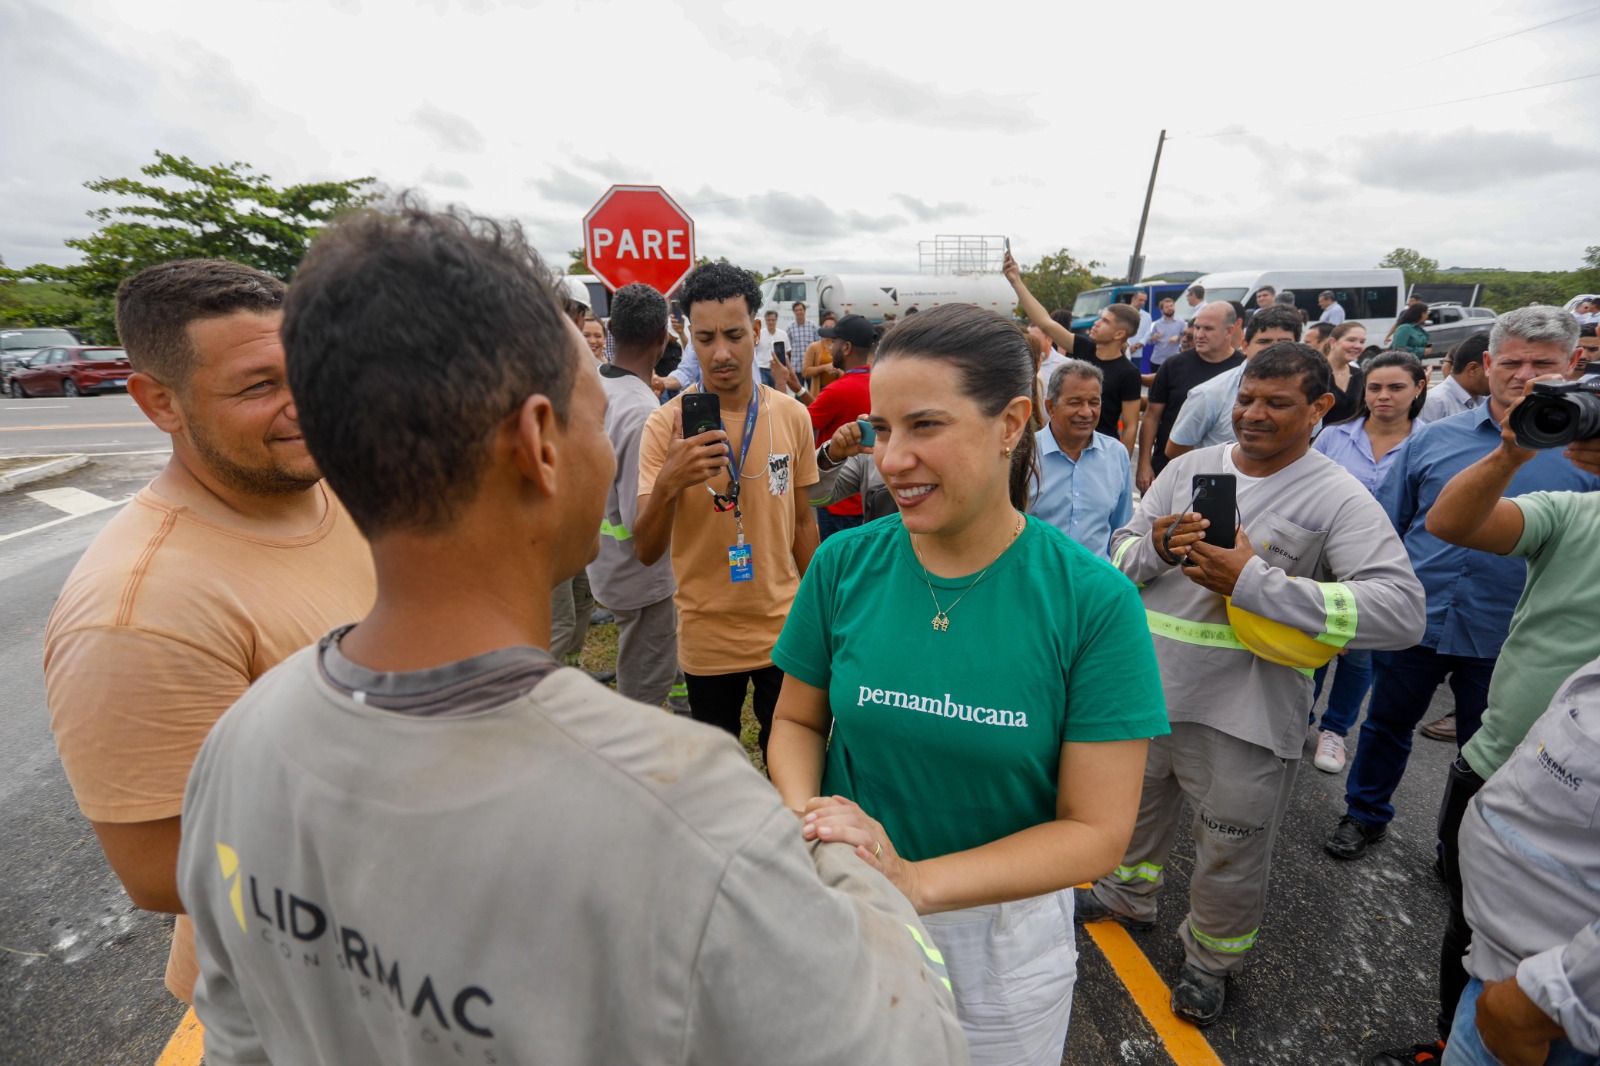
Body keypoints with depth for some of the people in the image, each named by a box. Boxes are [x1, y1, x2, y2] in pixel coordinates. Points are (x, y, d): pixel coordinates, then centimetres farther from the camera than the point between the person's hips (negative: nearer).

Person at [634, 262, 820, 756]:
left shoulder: (793, 416, -5)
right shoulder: (665, 424, -12)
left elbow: (803, 521, 6)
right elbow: (646, 551, -14)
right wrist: (668, 483, -32)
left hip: (783, 627, 2)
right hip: (706, 637, -1)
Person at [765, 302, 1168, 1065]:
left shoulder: (1094, 600, -19)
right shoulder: (844, 564, -12)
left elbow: (1097, 831, -16)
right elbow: (797, 721, -1)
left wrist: (912, 881, -27)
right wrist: (803, 815, -22)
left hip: (1003, 929, -1)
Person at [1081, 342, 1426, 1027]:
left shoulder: (1340, 499, -10)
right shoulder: (1189, 467, 2)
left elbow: (1402, 611, -22)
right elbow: (1120, 554, 2)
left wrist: (1252, 582, -28)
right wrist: (1156, 547, -22)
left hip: (1243, 718, -3)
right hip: (1147, 689, 4)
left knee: (1230, 863, 17)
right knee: (1135, 812, 26)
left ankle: (1211, 962, 46)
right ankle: (1130, 897, 56)